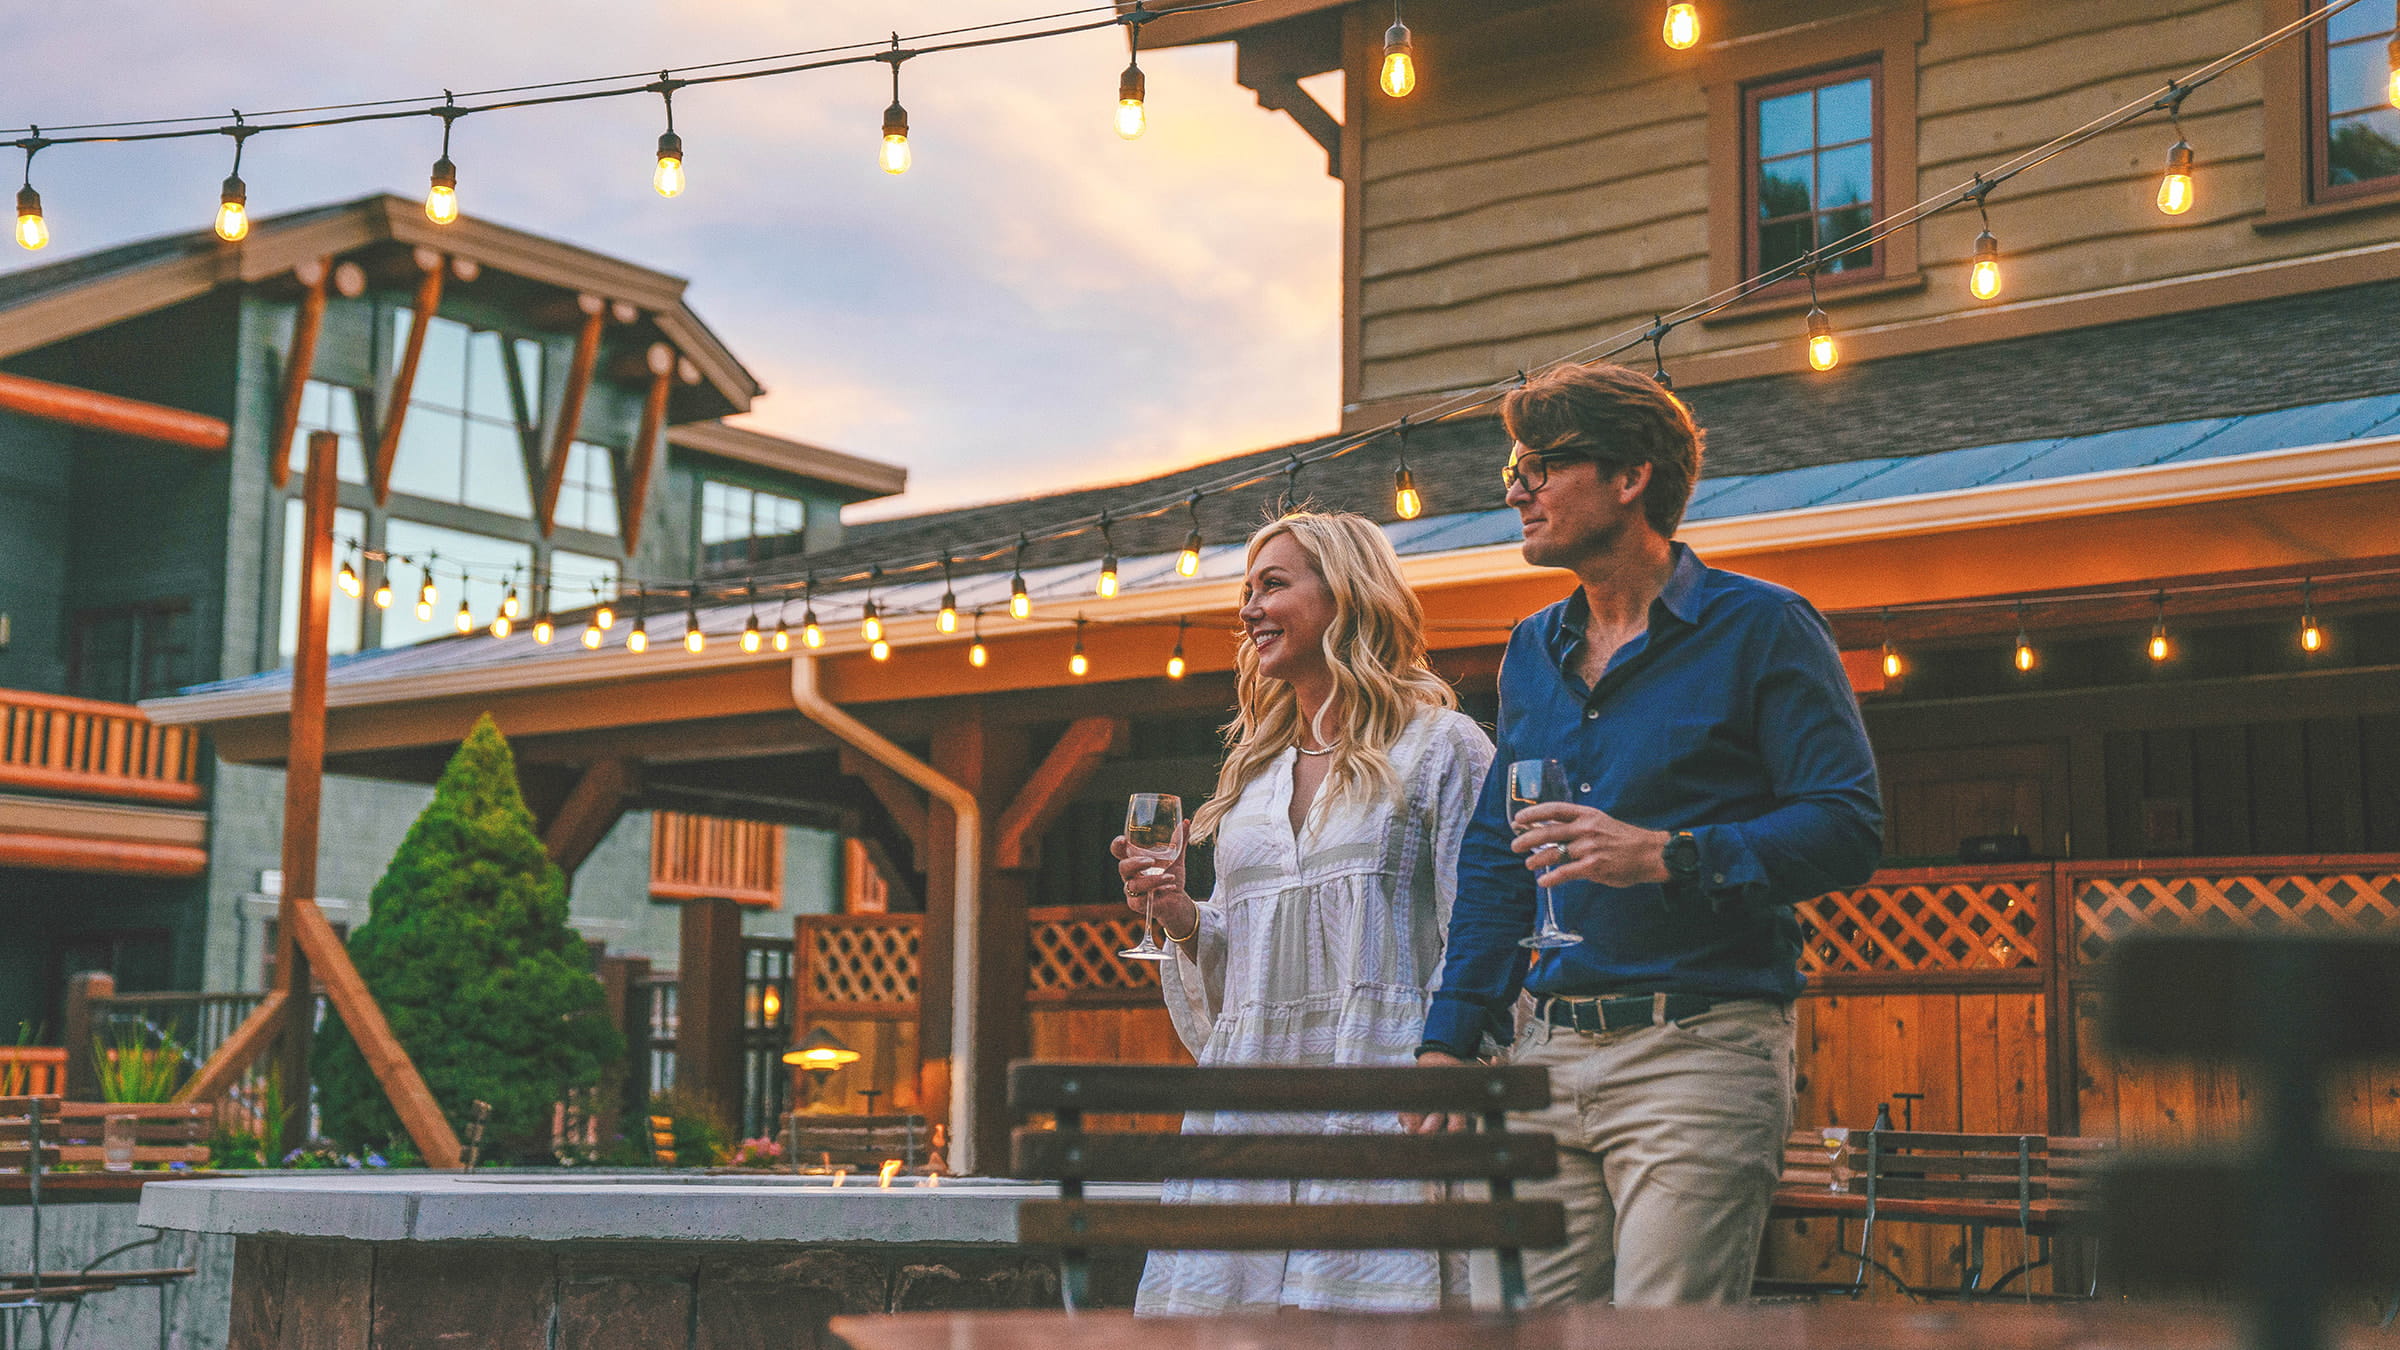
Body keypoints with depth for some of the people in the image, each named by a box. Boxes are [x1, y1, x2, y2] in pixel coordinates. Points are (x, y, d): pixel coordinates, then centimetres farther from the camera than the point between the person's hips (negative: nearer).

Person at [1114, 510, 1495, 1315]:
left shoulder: (1441, 747, 5)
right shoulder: (1250, 771, 23)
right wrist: (1182, 920, 5)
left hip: (1381, 1083, -5)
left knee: (1364, 1311, -13)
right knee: (1213, 1316, -3)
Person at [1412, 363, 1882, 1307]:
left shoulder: (1759, 628, -1)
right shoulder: (1531, 653, 19)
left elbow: (1847, 826, -9)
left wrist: (1668, 857, -20)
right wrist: (1448, 1040, 11)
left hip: (1699, 1048, -6)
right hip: (1547, 1053, 6)